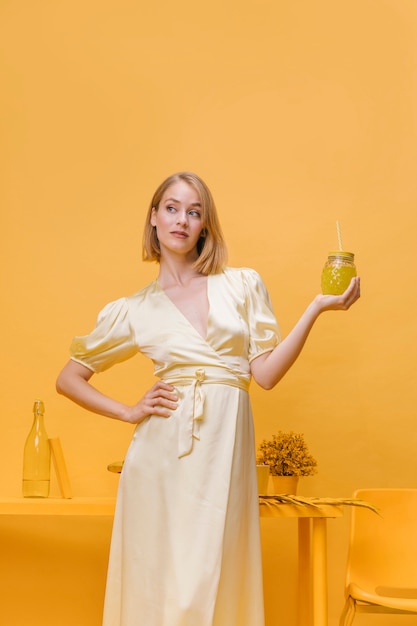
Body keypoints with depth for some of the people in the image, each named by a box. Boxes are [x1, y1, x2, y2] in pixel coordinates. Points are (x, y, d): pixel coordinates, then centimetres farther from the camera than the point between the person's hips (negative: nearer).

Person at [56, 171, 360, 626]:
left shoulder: (242, 285, 9)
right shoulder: (133, 311, 8)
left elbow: (266, 373, 2)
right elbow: (69, 379, 14)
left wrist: (316, 308, -4)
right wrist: (128, 413, 2)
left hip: (224, 450, 0)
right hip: (162, 453, 0)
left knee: (208, 581, 0)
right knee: (159, 576, 3)